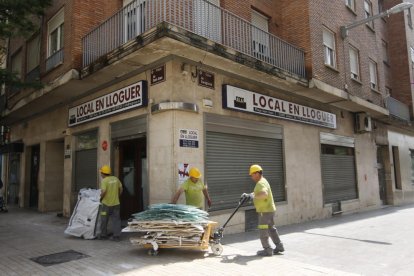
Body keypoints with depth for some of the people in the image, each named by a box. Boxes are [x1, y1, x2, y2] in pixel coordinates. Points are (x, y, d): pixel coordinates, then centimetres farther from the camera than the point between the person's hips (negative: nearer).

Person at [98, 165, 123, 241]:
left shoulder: (104, 181, -13)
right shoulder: (116, 178, 4)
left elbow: (103, 192, -24)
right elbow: (121, 189, 9)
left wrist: (101, 198, -7)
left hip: (106, 203, -4)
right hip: (116, 203, 5)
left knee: (104, 220, 12)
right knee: (116, 220, 7)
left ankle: (103, 235, 23)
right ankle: (116, 236, 6)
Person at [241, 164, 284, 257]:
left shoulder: (261, 183, -19)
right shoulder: (262, 182, 16)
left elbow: (264, 194, -38)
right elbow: (257, 193, 29)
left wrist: (253, 197, -30)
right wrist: (248, 195, 17)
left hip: (265, 211, -11)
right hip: (269, 210, 11)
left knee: (263, 231, -1)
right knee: (271, 228, 18)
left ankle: (267, 250, 6)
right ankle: (279, 246, 26)